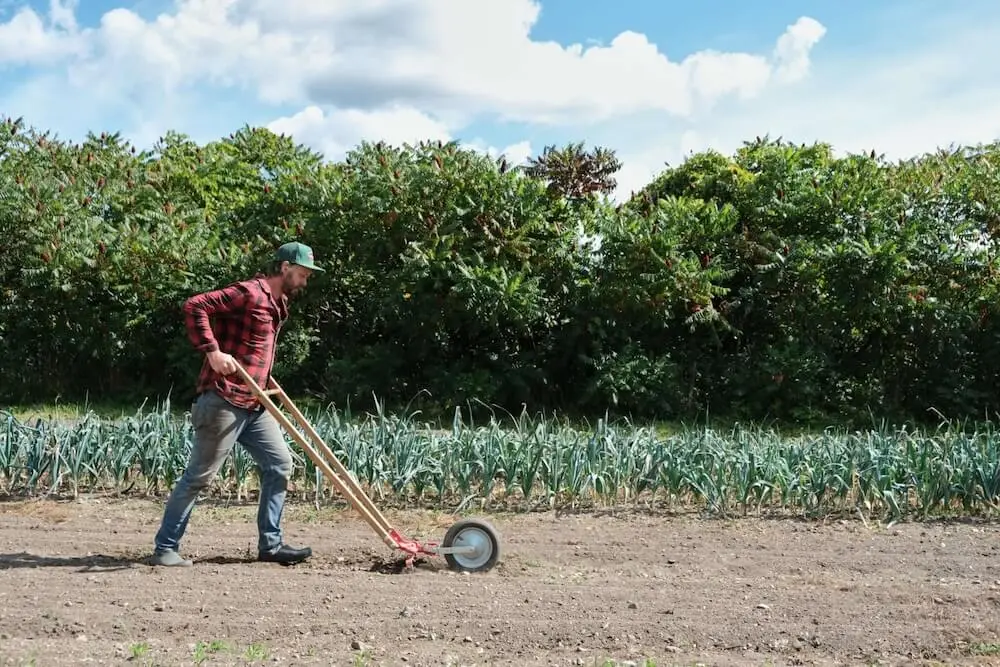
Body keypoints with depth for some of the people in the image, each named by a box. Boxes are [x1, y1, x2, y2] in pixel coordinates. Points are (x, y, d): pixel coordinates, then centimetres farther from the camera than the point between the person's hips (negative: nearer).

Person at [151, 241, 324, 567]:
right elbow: (194, 306, -20)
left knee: (279, 463, 8)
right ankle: (165, 548, 7)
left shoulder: (279, 303, 16)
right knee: (198, 475, -3)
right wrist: (212, 350, -25)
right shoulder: (249, 292, -13)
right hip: (224, 402, -9)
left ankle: (270, 544, 14)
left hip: (254, 405, 9)